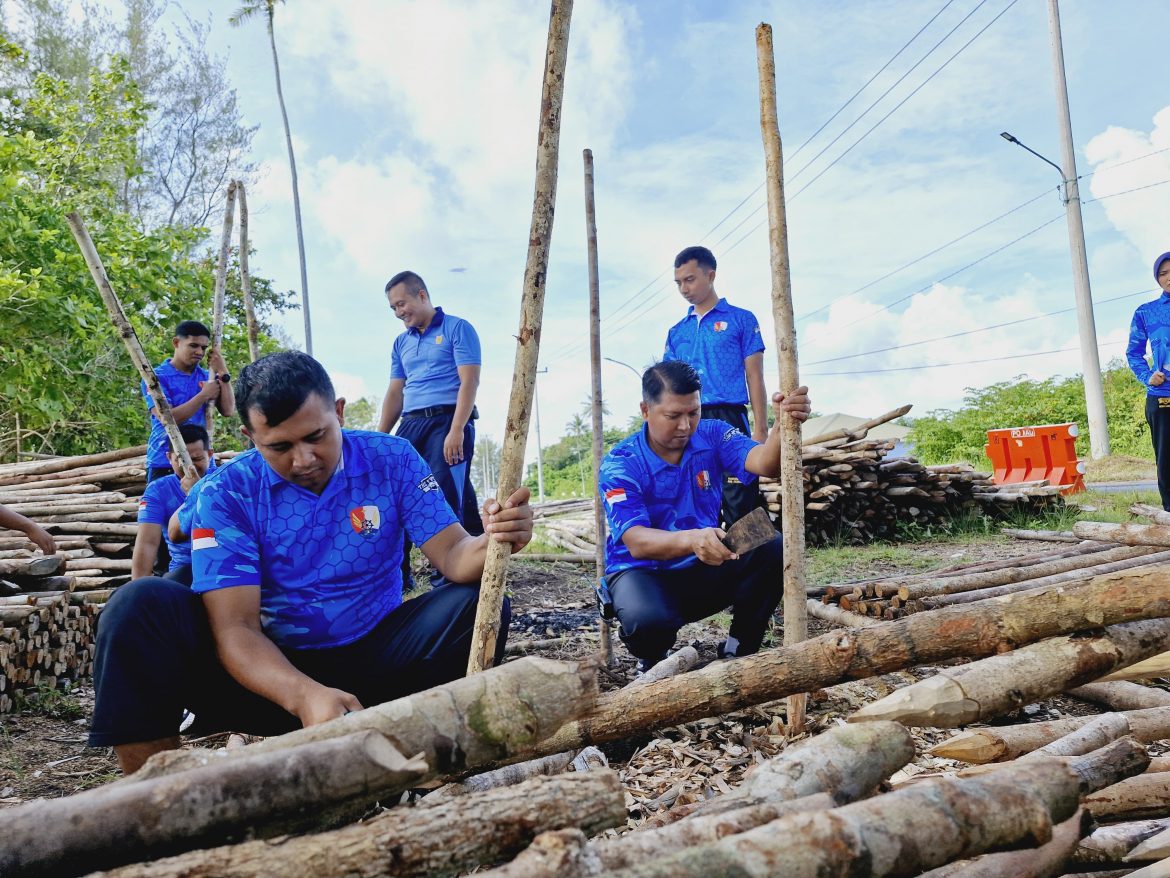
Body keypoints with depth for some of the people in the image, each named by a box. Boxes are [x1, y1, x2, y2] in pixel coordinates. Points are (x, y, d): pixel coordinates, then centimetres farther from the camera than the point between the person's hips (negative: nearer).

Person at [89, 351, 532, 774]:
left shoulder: (391, 460, -6)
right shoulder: (226, 493, -11)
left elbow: (454, 556, -12)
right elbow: (235, 627, -19)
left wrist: (492, 540, -38)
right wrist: (305, 696, -39)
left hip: (372, 662, 1)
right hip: (269, 669, 0)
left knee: (478, 602, -23)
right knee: (141, 605, -22)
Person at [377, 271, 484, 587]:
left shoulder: (457, 328, 0)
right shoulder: (401, 343, 20)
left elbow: (469, 381, -9)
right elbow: (395, 394, 21)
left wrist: (456, 430, -19)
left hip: (447, 421, -6)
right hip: (410, 425, 7)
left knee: (447, 499, -11)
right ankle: (397, 572, 10)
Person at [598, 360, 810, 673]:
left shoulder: (711, 436, -5)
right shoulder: (619, 465, -17)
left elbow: (762, 463, -24)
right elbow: (636, 542, -31)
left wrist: (783, 424, -47)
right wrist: (691, 539, -50)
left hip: (704, 568, 4)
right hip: (642, 572, -4)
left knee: (770, 549, -22)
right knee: (648, 619, -38)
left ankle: (738, 650, 0)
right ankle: (653, 663, 2)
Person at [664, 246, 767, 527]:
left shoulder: (741, 320, 6)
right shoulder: (676, 332, 18)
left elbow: (754, 377, 2)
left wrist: (760, 429, -6)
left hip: (728, 420, -4)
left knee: (739, 501, -7)